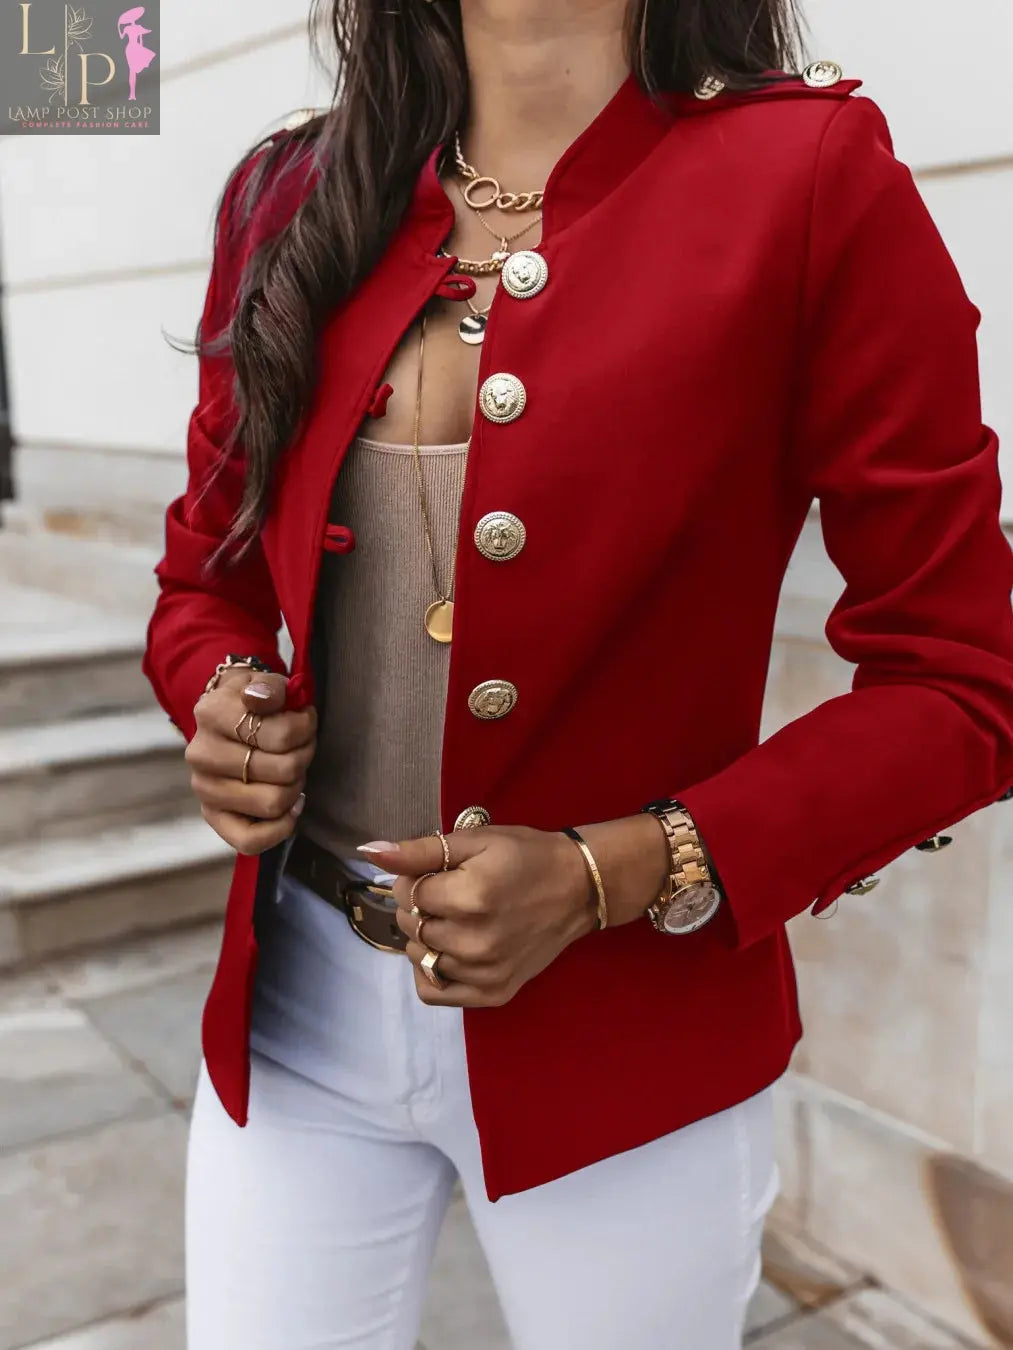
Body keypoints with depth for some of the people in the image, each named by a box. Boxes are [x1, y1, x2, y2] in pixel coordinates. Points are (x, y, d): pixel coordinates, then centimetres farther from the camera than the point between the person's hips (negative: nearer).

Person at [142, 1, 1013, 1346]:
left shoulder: (809, 170, -11)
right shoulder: (294, 198, 2)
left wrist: (609, 877, -20)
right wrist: (224, 705, -9)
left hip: (622, 1047, -2)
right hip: (294, 1005, 3)